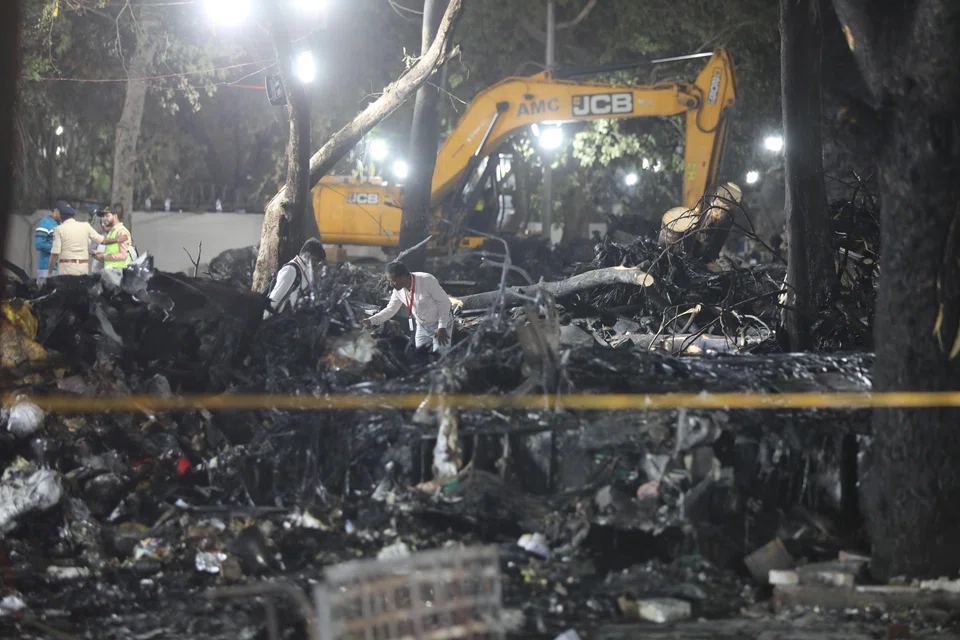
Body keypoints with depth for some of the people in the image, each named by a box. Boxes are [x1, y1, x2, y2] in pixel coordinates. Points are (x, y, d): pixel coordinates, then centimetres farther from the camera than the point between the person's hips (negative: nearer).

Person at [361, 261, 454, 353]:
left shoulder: (427, 281, -30)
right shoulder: (398, 290, -11)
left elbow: (444, 302, -23)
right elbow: (390, 310, 0)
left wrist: (442, 327, -25)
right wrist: (371, 320, -14)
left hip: (441, 323, -6)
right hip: (422, 325, 6)